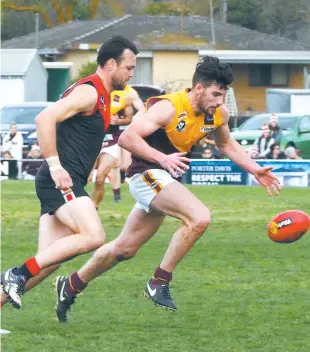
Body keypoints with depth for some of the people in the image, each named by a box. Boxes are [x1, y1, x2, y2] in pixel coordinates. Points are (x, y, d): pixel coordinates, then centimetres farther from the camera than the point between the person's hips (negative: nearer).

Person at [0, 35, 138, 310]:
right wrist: (55, 166, -23)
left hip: (65, 184, 10)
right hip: (61, 182, -10)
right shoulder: (89, 92, -11)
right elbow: (45, 119, -22)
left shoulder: (102, 96, 20)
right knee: (93, 236, -23)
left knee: (48, 261, 3)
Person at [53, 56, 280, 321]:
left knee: (125, 248, 16)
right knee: (200, 217, -28)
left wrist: (256, 170, 9)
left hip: (166, 179, 8)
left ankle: (70, 286, 32)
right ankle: (159, 282, -16)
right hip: (147, 174, -8)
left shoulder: (218, 113, -1)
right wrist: (163, 158, -38)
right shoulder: (169, 108, -23)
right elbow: (127, 138, -27)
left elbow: (227, 144, 20)